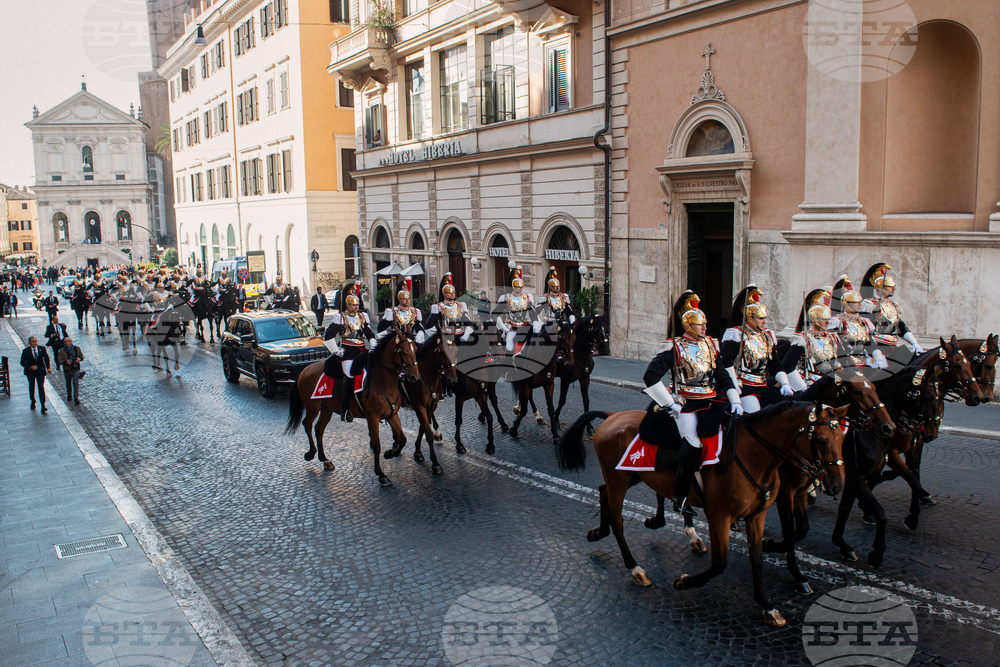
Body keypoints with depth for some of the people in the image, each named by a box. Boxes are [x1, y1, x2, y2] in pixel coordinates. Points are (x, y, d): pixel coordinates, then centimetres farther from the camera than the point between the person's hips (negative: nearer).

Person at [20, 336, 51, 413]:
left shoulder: (42, 349, -6)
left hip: (40, 371, -1)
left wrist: (48, 367, 5)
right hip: (30, 372, 1)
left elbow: (46, 358, 10)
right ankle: (33, 401, 42)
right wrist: (30, 367, -22)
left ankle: (43, 407, -10)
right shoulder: (25, 351, -11)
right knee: (31, 387, 18)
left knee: (41, 388, -9)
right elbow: (22, 362, -7)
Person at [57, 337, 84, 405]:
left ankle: (76, 399, -7)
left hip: (75, 369, -2)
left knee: (76, 383, -10)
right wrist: (65, 362, -27)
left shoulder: (76, 349, -3)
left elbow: (82, 356, 10)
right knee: (68, 384, 18)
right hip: (67, 370, 2)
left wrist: (79, 359, -14)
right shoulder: (61, 351, -5)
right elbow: (59, 361, -7)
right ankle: (69, 396, 40)